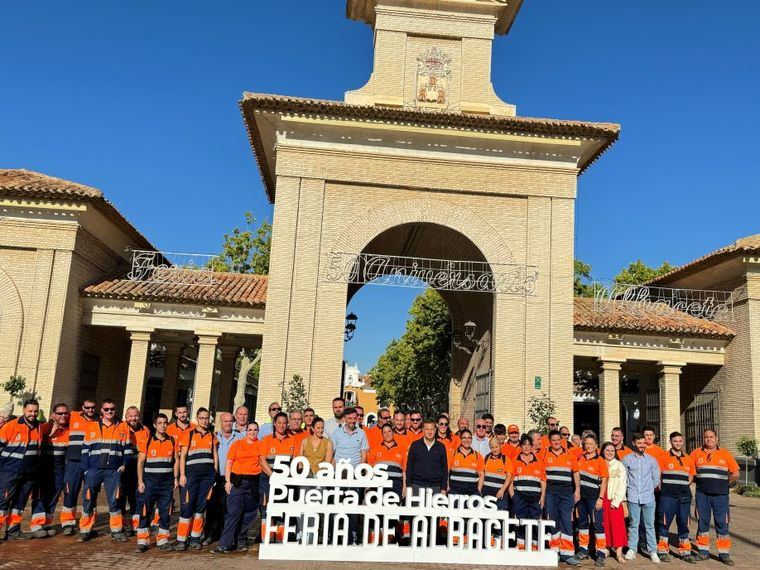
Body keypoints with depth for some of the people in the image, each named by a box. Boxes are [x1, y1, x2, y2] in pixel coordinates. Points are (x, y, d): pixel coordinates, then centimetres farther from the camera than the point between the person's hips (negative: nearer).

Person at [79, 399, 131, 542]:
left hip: (114, 471, -1)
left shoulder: (123, 426, 5)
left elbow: (127, 448, 8)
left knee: (114, 501, 2)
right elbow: (85, 449, 8)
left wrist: (124, 465, -3)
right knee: (88, 501, 4)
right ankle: (85, 530, 16)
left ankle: (116, 531, 11)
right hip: (94, 470, 1)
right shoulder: (91, 426, 7)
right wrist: (86, 469, 1)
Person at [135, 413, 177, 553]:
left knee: (165, 512, 5)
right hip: (150, 481, -2)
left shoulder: (172, 442, 6)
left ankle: (162, 541, 14)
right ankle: (142, 541, 10)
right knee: (145, 511, 0)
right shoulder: (146, 441, 0)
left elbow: (175, 461, 11)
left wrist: (176, 478, 2)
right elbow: (140, 462, 0)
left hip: (167, 482, 2)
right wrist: (140, 481, -6)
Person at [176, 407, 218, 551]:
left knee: (201, 506, 6)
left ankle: (195, 538, 13)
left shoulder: (212, 436, 13)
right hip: (192, 473, -3)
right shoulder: (189, 434, 4)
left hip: (208, 474, 3)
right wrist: (182, 475, -7)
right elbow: (182, 456, 1)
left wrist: (214, 473, 7)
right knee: (187, 506, -5)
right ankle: (181, 540, 2)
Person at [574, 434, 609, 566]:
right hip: (581, 495, 5)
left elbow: (604, 481, -9)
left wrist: (600, 498, -14)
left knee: (597, 523, -6)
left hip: (594, 497, -5)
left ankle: (601, 553, -1)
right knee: (582, 522, 13)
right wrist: (577, 490, 2)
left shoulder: (600, 461, -7)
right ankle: (583, 550, 24)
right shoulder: (580, 459, 7)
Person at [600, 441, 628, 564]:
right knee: (604, 525, 2)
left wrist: (616, 501, -8)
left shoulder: (619, 466, 4)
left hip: (615, 500, -2)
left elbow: (622, 485, -1)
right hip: (602, 499, 2)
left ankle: (619, 552, -7)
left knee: (617, 525, -8)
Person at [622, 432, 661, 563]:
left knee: (650, 525, 2)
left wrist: (650, 488, 9)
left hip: (648, 497, 1)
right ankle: (632, 549, 13)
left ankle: (653, 551, 8)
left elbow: (656, 478, 10)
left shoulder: (651, 459, 5)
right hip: (633, 497, 0)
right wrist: (629, 488, 6)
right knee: (633, 524, 5)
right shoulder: (627, 459, 2)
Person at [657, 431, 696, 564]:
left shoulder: (688, 459, 11)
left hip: (684, 497, 4)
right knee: (664, 523, 0)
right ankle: (663, 551, 9)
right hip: (668, 497, -4)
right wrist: (662, 489, -1)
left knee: (684, 524, 8)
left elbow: (690, 476, 21)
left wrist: (684, 487, 11)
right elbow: (657, 475, -1)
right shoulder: (664, 457, -2)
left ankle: (685, 552, 17)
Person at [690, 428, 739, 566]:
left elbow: (735, 474, 8)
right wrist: (699, 480, 4)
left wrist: (724, 484, 6)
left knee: (722, 523, 1)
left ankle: (724, 554, 8)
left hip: (720, 495, -1)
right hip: (702, 494, 1)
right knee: (702, 522, 6)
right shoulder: (696, 453, 5)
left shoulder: (725, 454, 5)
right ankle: (703, 551, 15)